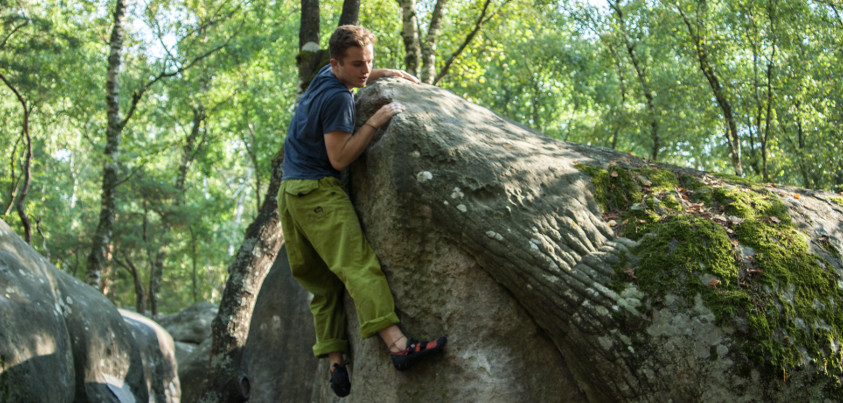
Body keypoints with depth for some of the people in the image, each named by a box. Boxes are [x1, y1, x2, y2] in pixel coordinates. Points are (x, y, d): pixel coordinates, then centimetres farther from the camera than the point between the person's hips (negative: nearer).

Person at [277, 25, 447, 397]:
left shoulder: (323, 78, 18)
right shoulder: (338, 98, -12)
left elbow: (362, 76, 41)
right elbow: (340, 157, -15)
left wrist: (390, 74, 30)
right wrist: (375, 122, -13)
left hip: (289, 192, 10)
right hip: (319, 191, -10)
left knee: (322, 284, 7)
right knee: (358, 265, -24)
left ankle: (335, 360, -1)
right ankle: (398, 344, -37)